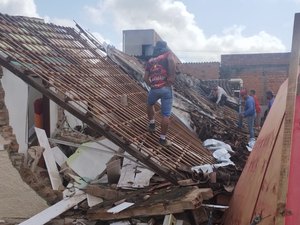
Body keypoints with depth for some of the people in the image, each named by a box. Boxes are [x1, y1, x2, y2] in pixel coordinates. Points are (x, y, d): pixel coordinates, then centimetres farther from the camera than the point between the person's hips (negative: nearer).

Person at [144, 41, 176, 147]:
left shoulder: (150, 61, 18)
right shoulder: (167, 54, 6)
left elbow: (145, 78, 12)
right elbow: (171, 60, -19)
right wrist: (171, 77, -14)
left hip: (154, 89, 4)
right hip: (166, 88, -4)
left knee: (150, 104, 35)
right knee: (166, 115, 3)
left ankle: (152, 125, 38)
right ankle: (163, 139, 7)